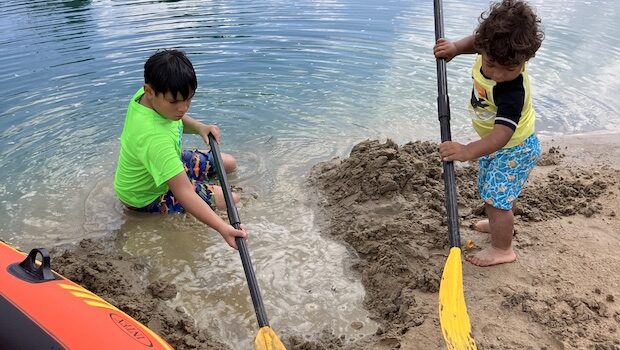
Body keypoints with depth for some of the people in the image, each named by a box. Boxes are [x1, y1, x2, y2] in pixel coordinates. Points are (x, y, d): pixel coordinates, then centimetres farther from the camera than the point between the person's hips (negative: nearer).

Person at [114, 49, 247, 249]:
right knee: (232, 199, -13)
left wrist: (199, 127, -13)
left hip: (169, 164, 8)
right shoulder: (153, 138, -44)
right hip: (147, 197, -8)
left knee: (229, 164, 9)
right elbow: (183, 193, -47)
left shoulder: (146, 96, -17)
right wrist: (223, 228, -54)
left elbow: (177, 119, 8)